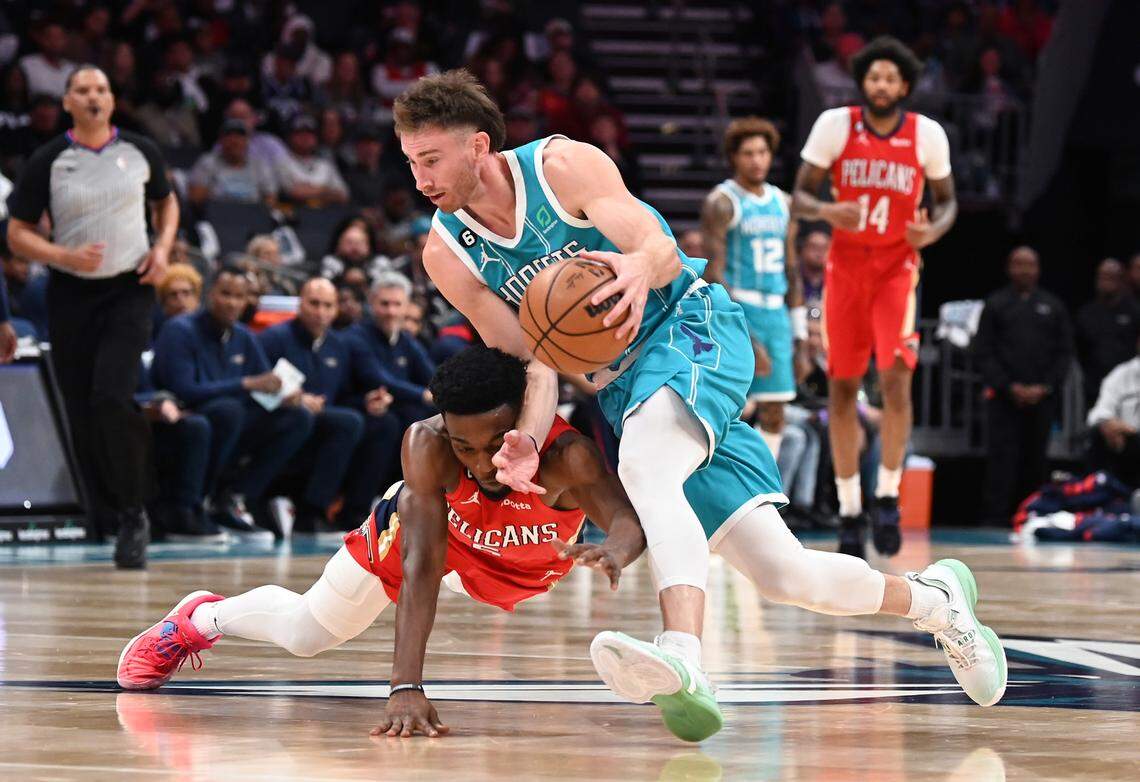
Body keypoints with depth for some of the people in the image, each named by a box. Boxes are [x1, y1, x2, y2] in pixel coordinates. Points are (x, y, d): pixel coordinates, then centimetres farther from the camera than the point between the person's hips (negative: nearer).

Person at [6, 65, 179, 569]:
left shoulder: (140, 152, 2)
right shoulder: (47, 162, -3)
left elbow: (166, 203, 19)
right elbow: (18, 234, -1)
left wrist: (162, 248, 0)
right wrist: (66, 257, -17)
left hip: (128, 288, -1)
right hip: (71, 295, 1)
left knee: (112, 397, -19)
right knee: (81, 411, 4)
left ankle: (133, 513, -8)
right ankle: (107, 517, 19)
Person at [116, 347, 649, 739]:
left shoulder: (565, 456, -45)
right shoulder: (426, 444, -43)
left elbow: (629, 520, -58)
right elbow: (422, 564, -47)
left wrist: (616, 551, -85)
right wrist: (406, 687, -57)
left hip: (530, 554, -1)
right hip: (433, 526, 1)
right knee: (304, 634, 12)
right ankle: (199, 617, 39)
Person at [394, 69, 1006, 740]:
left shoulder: (562, 165, -15)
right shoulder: (447, 254, -3)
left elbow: (662, 249, -21)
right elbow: (531, 358, -5)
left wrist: (640, 268, -46)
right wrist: (529, 439, -25)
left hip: (691, 329, -5)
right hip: (615, 384, 5)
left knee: (645, 466, -37)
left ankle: (684, 660, -55)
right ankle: (934, 598, 21)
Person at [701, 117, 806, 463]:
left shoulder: (782, 203, 14)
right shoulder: (721, 203, -7)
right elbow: (712, 273, -14)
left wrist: (799, 338, 14)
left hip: (776, 315, 7)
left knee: (774, 413, 4)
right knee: (741, 408, -16)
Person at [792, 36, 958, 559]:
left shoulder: (928, 134, -5)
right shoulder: (834, 125, -6)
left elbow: (946, 199, 8)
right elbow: (799, 197, -2)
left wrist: (934, 230, -14)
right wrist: (826, 212, -25)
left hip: (896, 268, -1)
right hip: (846, 265, 1)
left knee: (896, 378, -17)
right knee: (842, 388, 3)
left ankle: (888, 497, -4)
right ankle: (850, 511, 12)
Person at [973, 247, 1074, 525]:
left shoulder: (1053, 306, 13)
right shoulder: (996, 305, 9)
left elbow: (1064, 353, 9)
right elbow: (983, 353, 2)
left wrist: (1045, 387, -5)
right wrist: (1009, 387, -9)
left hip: (1042, 397, 2)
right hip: (1004, 397, -2)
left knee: (1035, 461, 2)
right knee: (1002, 460, -8)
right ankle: (995, 519, -9)